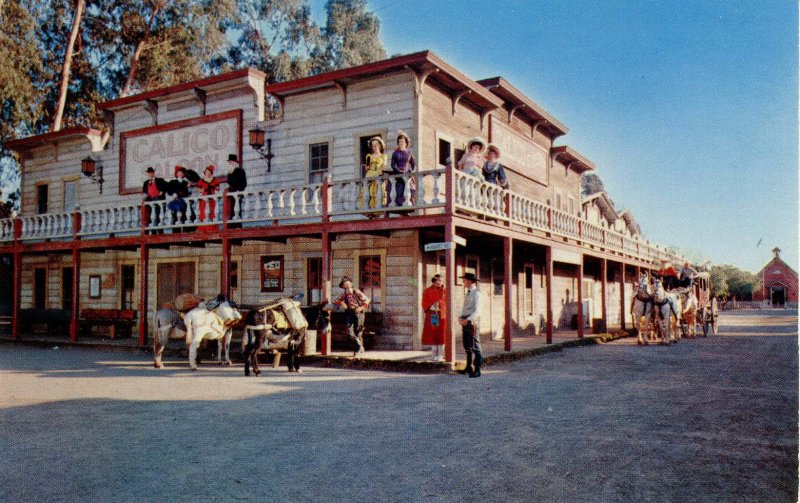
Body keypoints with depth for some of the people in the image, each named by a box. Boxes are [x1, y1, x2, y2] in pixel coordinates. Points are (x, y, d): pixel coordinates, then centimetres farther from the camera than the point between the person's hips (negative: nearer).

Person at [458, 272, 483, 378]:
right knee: (467, 346, 16)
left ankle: (477, 370, -6)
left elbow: (477, 311, -18)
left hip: (472, 321, -9)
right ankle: (469, 367, 28)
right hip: (465, 322, 9)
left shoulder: (477, 294, -10)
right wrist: (460, 318, -1)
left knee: (475, 346, -8)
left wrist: (468, 320, -26)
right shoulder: (468, 293, 17)